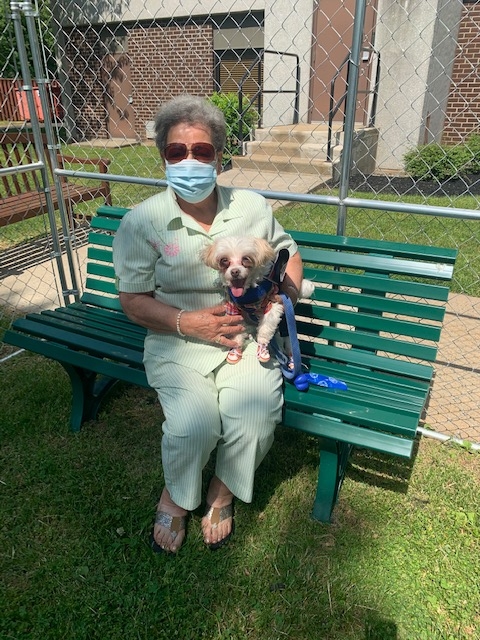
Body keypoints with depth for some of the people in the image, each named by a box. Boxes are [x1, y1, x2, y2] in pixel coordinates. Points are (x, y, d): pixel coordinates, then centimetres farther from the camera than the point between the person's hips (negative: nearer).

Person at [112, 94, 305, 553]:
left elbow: (288, 255, 18)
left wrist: (283, 298, -2)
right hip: (177, 342, -1)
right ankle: (176, 497, 11)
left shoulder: (252, 207, 4)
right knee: (194, 423, -27)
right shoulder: (141, 222, -4)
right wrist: (188, 322, -16)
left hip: (247, 336, 2)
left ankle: (222, 493, 12)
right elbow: (133, 301, -2)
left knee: (254, 418, -24)